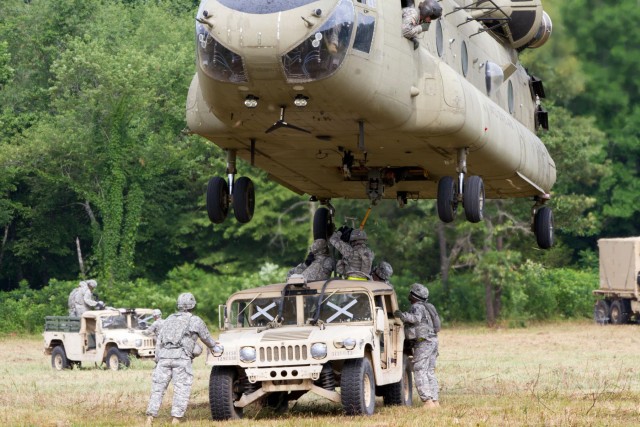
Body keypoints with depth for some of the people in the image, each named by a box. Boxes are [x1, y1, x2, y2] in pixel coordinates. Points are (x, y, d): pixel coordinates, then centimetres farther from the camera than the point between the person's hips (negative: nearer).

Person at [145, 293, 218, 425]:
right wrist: (214, 345, 46)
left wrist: (157, 359, 12)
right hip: (181, 357, -4)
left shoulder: (169, 319, 23)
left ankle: (149, 421, -2)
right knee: (181, 391, -1)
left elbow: (159, 340, 15)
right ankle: (175, 422, -8)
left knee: (157, 389, 5)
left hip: (164, 355, 4)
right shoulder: (195, 321, 11)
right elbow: (207, 338, 25)